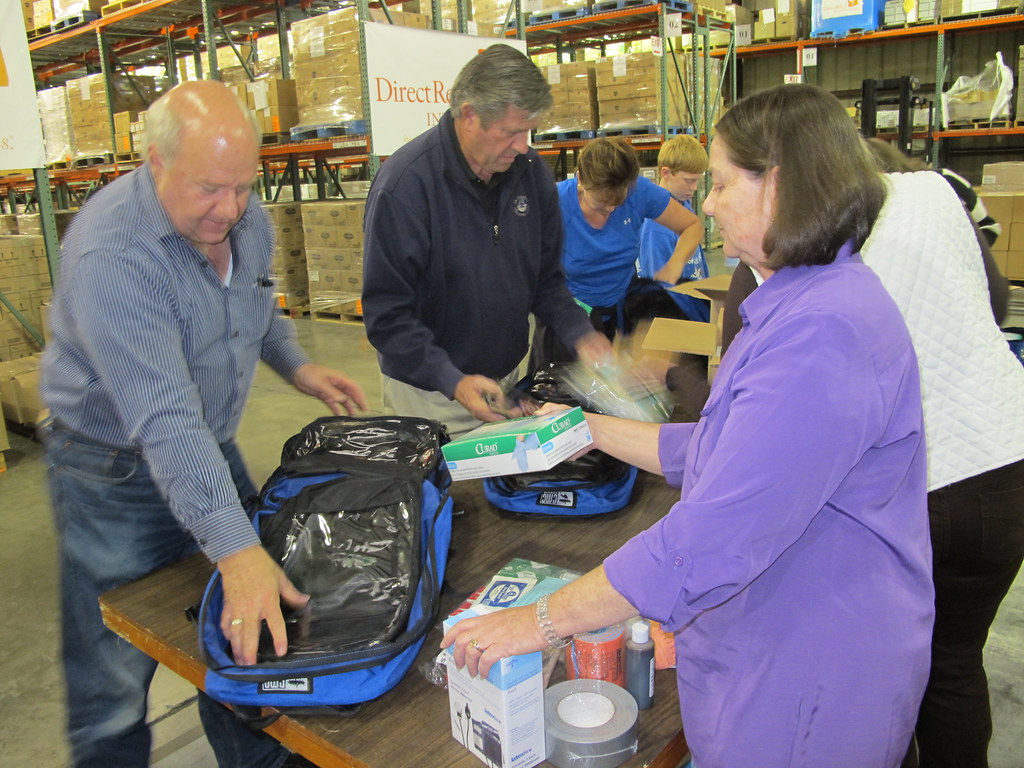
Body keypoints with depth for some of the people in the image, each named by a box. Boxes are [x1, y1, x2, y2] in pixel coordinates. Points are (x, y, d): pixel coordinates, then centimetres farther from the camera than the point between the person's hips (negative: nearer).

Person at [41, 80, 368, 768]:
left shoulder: (246, 218, -5)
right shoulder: (111, 254, -29)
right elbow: (163, 420, -36)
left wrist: (296, 364, 3)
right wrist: (235, 547, -40)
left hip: (215, 450, 7)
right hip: (118, 474, -6)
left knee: (252, 637, 17)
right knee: (116, 685, 5)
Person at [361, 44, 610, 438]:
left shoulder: (530, 171, -2)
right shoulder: (404, 184, -21)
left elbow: (546, 279, 7)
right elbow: (386, 313, -20)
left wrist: (580, 335, -10)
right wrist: (453, 381, -31)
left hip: (507, 382, 6)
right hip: (428, 395, -5)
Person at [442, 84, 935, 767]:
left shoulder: (822, 333, -30)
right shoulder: (802, 304, 6)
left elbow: (714, 537, -32)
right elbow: (722, 452, 12)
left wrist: (543, 621, -23)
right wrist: (592, 429, 12)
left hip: (806, 684, -9)